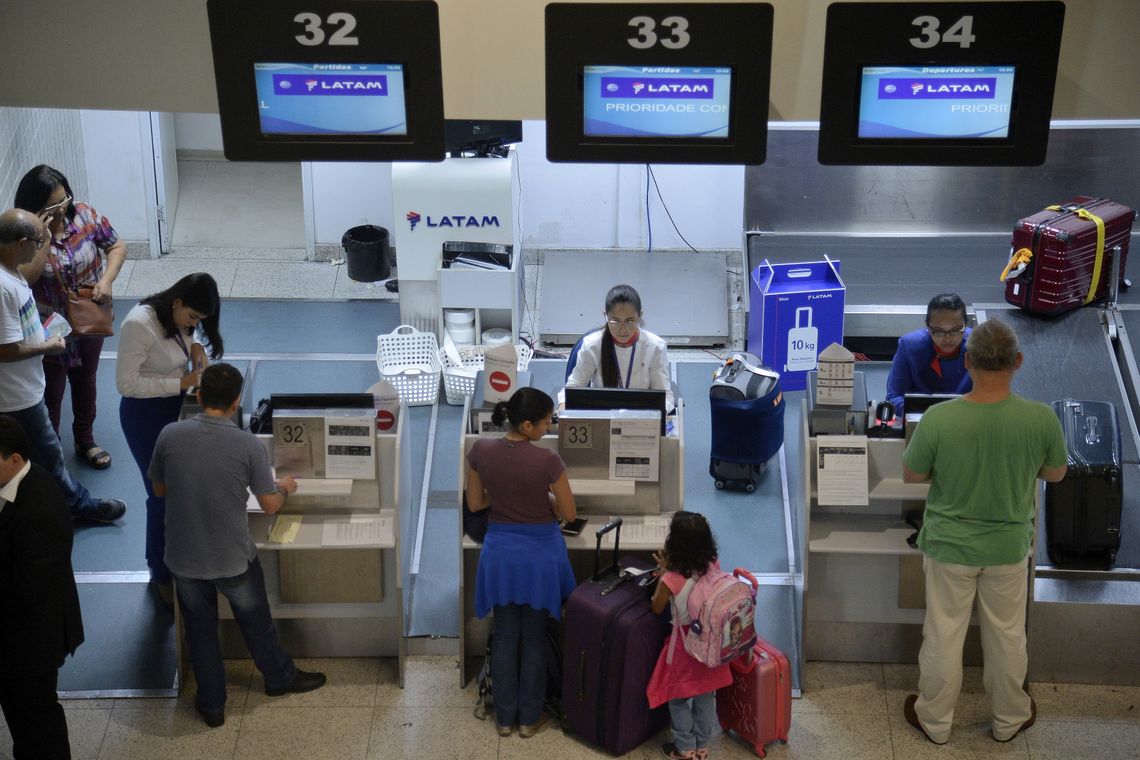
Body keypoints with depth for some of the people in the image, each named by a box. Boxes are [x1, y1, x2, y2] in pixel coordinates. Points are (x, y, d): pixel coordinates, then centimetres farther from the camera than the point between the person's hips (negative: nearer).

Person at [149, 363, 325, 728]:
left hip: (184, 557, 2)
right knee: (255, 621, 24)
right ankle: (280, 677, 47)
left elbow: (159, 489, 3)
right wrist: (284, 488, 13)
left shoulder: (170, 435, -13)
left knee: (200, 629, 21)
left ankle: (211, 704, 35)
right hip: (233, 559, -1)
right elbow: (270, 505, -9)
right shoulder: (249, 446, -19)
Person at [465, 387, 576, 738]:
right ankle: (529, 718, 23)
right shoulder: (547, 460, -22)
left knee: (505, 637, 16)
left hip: (500, 551, 3)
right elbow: (569, 514, -10)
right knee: (534, 639, 13)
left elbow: (475, 503, 2)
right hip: (539, 552, -3)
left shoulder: (481, 450, -11)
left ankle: (504, 716, 25)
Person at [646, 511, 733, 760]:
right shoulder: (713, 566, -11)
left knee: (679, 699, 16)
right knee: (706, 697, 20)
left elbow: (657, 608, -8)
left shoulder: (671, 580, -27)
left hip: (684, 647, -5)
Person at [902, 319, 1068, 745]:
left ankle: (935, 721, 34)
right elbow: (1055, 474, -2)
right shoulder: (1041, 419, -21)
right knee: (1007, 636, 21)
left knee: (943, 636, 17)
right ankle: (1009, 719, 39)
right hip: (1008, 547, 1)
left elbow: (911, 475, -8)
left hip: (949, 546, -1)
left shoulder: (938, 419, -25)